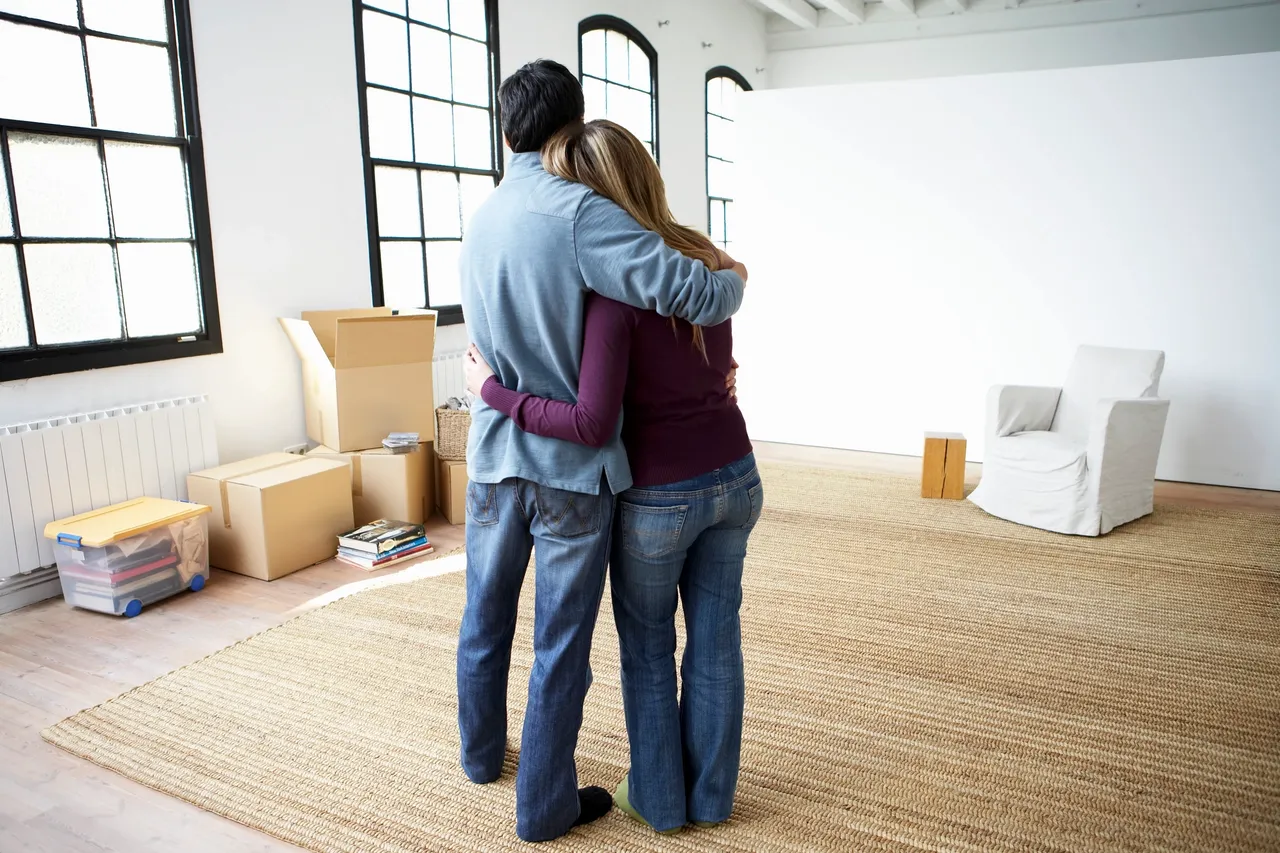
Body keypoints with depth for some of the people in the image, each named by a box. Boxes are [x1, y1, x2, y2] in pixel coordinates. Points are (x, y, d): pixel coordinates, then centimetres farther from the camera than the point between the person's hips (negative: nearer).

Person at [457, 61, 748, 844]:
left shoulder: (481, 221, 7)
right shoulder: (577, 211, -19)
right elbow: (693, 292, -27)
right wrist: (734, 277, -1)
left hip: (496, 454, 7)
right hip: (572, 464, -7)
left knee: (486, 617, 23)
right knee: (561, 645, 9)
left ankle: (482, 752, 46)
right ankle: (545, 806, 27)